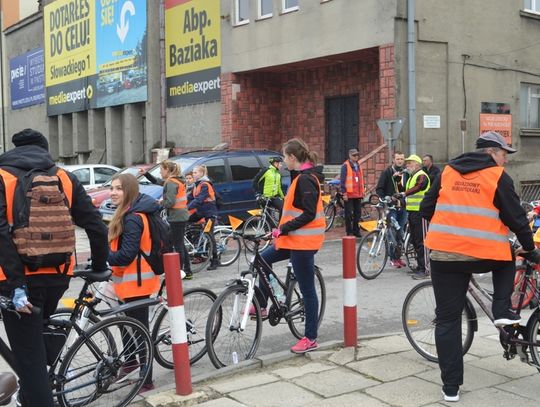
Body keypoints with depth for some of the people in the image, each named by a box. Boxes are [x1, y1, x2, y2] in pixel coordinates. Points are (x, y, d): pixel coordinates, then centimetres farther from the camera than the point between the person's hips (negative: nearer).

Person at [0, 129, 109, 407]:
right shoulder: (64, 178, 8)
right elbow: (96, 225, 3)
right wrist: (99, 267, 14)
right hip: (58, 275, 5)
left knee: (28, 354, 3)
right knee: (35, 338, 29)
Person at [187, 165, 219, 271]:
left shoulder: (205, 185, -16)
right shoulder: (197, 185, 13)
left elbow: (198, 200, -27)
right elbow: (190, 197, 7)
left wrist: (187, 207, -34)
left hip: (209, 212, -9)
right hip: (200, 211, 9)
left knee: (209, 235, -8)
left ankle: (215, 261, 1)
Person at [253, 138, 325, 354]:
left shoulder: (306, 179, -18)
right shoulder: (302, 176, 12)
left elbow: (309, 214, -24)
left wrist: (283, 229, -21)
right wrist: (283, 229, 15)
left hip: (303, 241, -10)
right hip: (295, 238, 10)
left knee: (307, 290, -2)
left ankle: (311, 338, 8)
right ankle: (261, 305, 27)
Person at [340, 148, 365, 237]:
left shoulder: (358, 166, 17)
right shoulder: (345, 166, -6)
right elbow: (342, 180, -11)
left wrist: (362, 192, 16)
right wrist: (344, 193, -15)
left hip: (358, 194, 7)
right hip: (349, 194, -7)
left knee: (357, 213, 10)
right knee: (349, 214, -1)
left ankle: (356, 230, 19)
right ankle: (349, 232, 5)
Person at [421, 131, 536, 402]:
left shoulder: (448, 172, 11)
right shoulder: (498, 176, 0)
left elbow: (426, 210, 14)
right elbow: (515, 217, 1)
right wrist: (529, 246, 17)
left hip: (444, 255, 3)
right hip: (485, 255, -2)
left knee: (447, 319, 9)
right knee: (506, 260, 34)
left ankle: (451, 386, 10)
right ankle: (502, 311, 19)